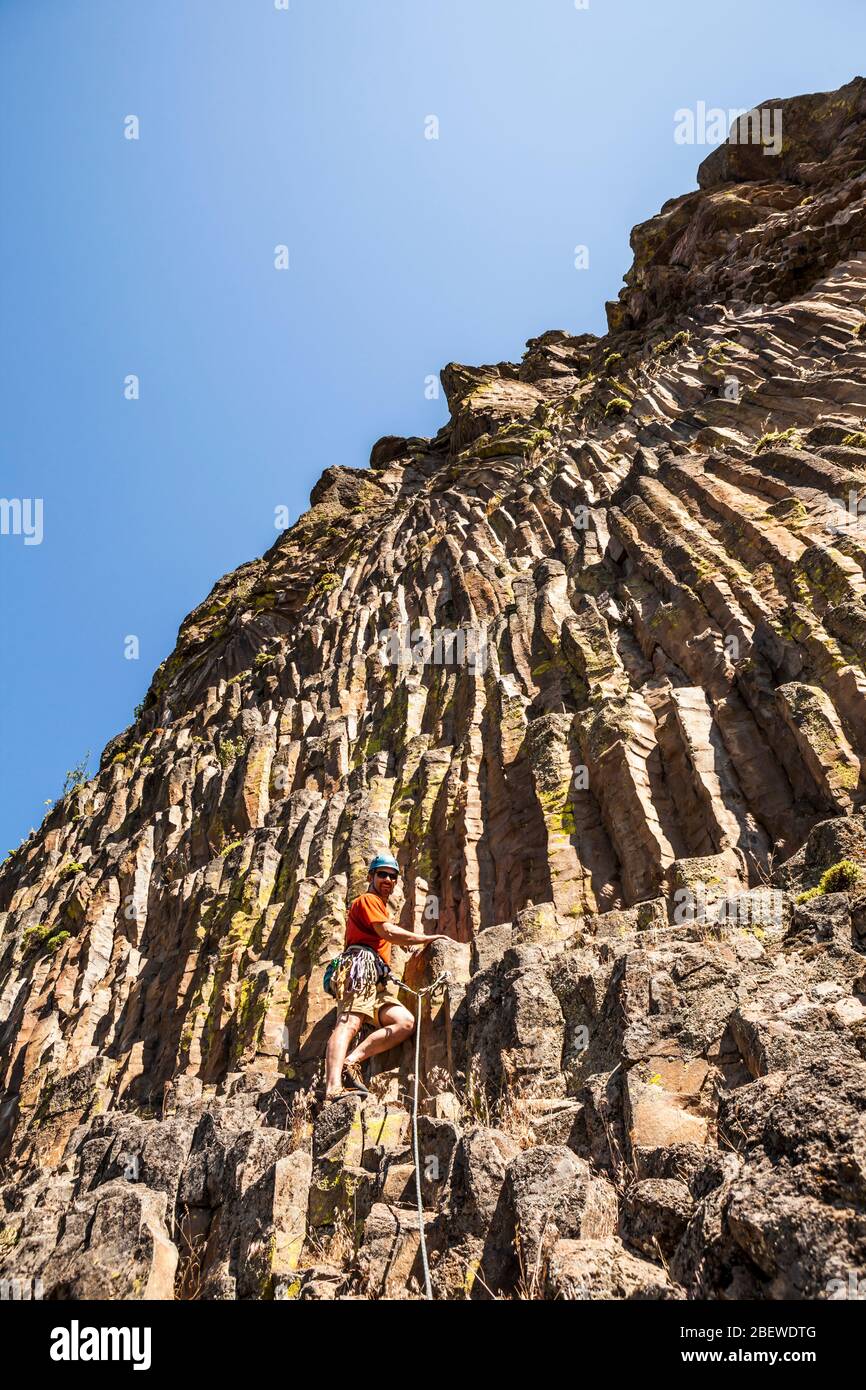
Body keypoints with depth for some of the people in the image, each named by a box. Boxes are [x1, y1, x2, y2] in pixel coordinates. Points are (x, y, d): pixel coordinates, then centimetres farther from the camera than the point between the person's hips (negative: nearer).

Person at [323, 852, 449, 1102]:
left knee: (405, 1023, -12)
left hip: (377, 982, 9)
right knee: (349, 1024, -26)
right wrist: (426, 939, -2)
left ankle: (350, 1062, -20)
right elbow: (388, 932, -7)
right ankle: (333, 1089, -42)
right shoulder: (367, 899, 7)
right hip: (361, 966, -8)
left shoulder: (380, 905, 35)